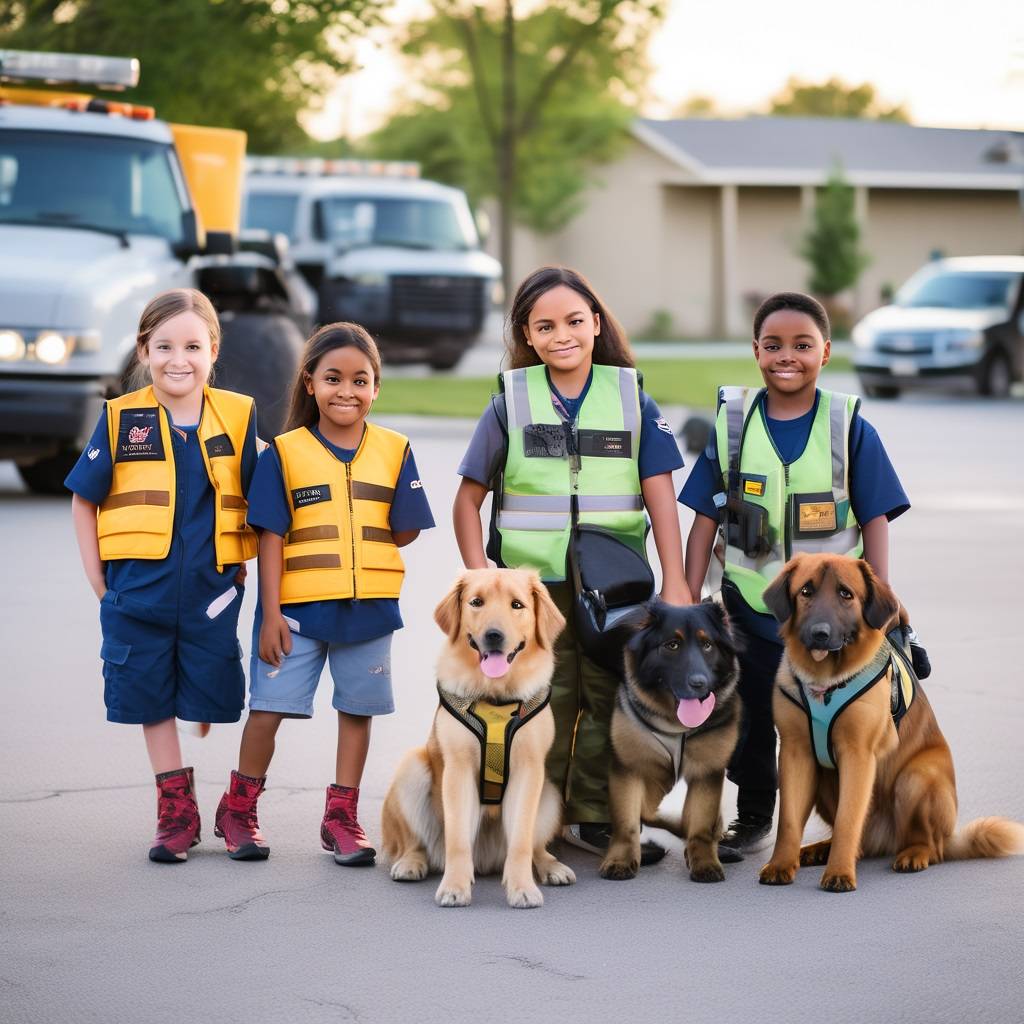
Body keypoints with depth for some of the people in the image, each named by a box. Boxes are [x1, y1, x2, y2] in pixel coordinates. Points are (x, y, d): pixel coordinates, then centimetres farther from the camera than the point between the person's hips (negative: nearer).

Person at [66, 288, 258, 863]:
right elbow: (84, 501, 3)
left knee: (211, 698, 5)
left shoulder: (238, 417, -2)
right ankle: (177, 812, 18)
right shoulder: (121, 419, -4)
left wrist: (240, 564, 0)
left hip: (211, 591, 0)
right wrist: (99, 579, -1)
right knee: (152, 697, 7)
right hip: (138, 591, 1)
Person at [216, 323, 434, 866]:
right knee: (268, 708, -2)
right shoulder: (284, 453, -3)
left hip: (368, 606, 2)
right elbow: (271, 538, -5)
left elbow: (406, 531, 2)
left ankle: (341, 816, 19)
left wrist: (346, 547, -5)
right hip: (296, 606, -2)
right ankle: (237, 809, 15)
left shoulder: (394, 451, 2)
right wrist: (270, 613, -10)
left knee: (357, 708, 8)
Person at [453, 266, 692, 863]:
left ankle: (593, 817, 17)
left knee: (610, 701, 6)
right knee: (544, 703, 1)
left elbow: (660, 495, 0)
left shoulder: (631, 399, 3)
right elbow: (469, 500, 5)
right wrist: (481, 582, -4)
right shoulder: (511, 405, 1)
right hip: (532, 586, -1)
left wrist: (675, 584, -7)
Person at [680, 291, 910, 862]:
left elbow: (876, 519, -3)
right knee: (751, 719, 13)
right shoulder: (733, 424, -1)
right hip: (751, 604, 2)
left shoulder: (850, 428, -5)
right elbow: (706, 518, 2)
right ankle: (754, 819, 31)